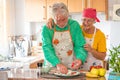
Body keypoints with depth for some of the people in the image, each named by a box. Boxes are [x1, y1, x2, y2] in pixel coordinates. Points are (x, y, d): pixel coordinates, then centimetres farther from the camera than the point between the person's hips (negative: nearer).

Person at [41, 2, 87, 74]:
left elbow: (80, 46, -2)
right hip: (52, 67, 0)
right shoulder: (47, 28, -3)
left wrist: (80, 59, -23)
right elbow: (47, 49, -12)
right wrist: (57, 64, -29)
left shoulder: (75, 25, 0)